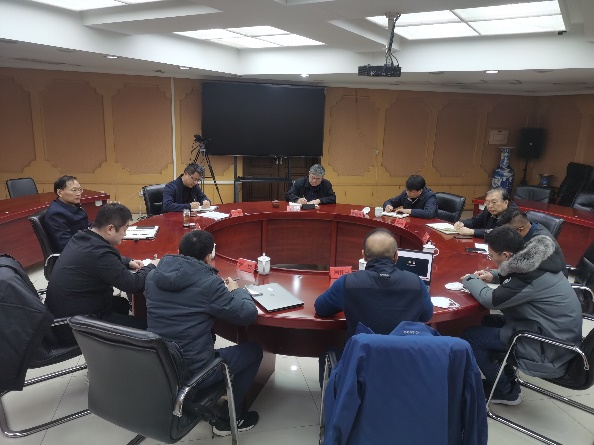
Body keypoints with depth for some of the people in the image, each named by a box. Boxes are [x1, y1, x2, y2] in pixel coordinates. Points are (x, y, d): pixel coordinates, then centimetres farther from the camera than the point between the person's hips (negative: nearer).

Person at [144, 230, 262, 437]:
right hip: (190, 373, -7)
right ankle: (228, 419, 22)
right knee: (253, 350, 13)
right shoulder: (209, 283, -20)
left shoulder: (153, 276, -1)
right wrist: (236, 290, 5)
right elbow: (248, 314, -14)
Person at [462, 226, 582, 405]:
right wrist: (492, 275, 7)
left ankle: (506, 391, 12)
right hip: (558, 334, 9)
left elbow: (490, 300, -21)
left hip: (550, 350, -9)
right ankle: (506, 378, 25)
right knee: (488, 322, 16)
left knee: (472, 335, -6)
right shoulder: (533, 260, -2)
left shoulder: (530, 276, -29)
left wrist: (470, 280, -4)